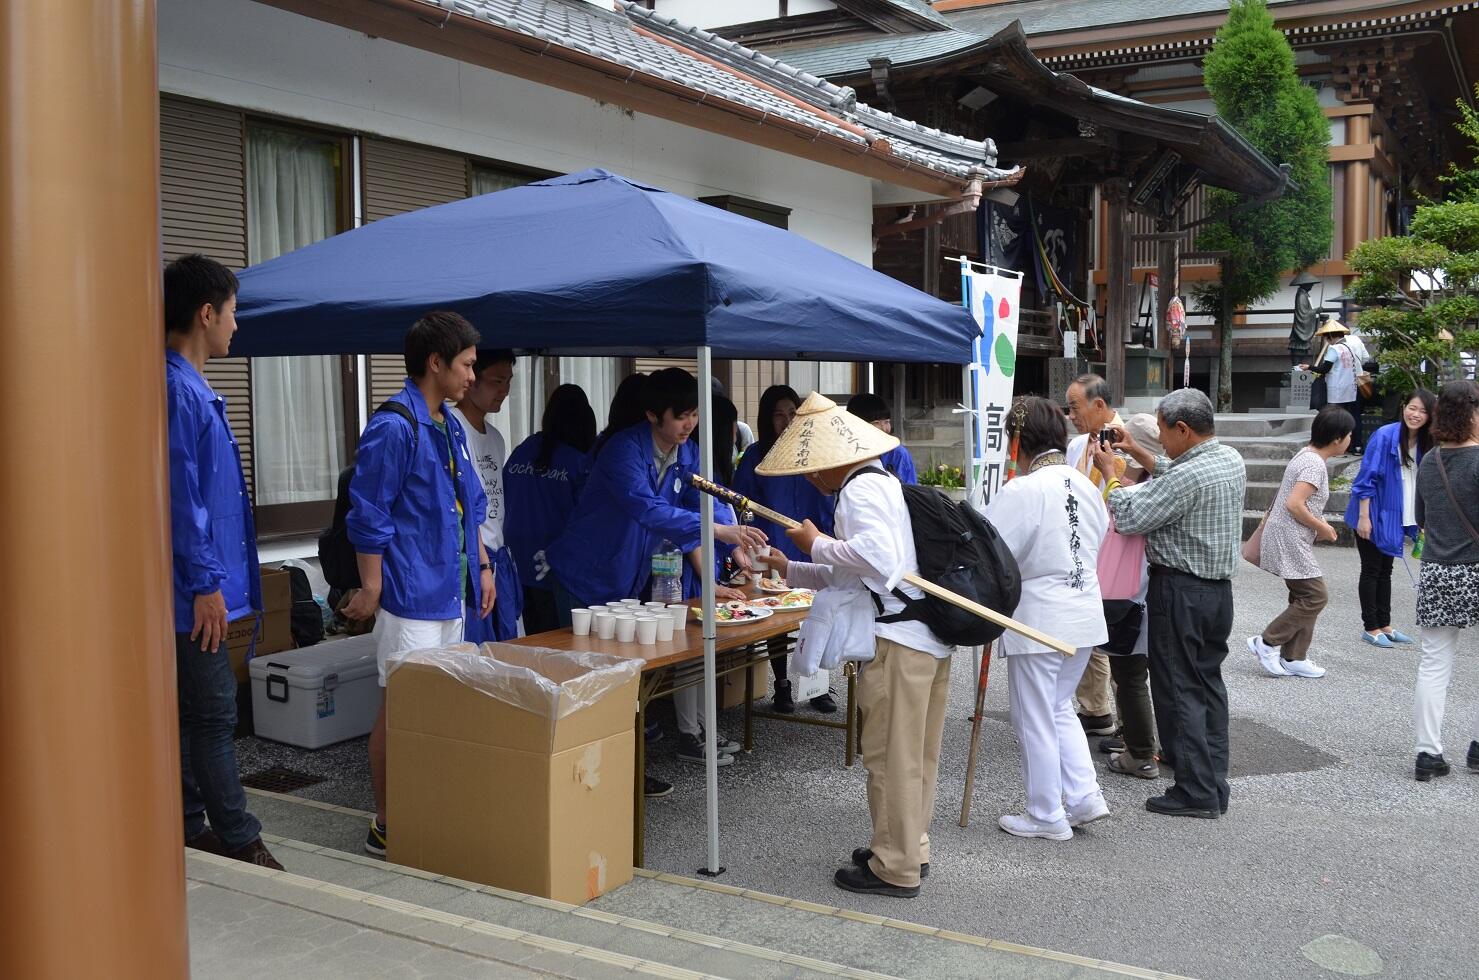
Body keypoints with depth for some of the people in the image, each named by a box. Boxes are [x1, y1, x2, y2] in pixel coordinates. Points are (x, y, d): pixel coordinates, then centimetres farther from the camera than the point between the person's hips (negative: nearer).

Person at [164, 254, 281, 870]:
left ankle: (189, 832, 24)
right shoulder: (178, 390, -17)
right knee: (212, 715, -3)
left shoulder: (191, 388, 15)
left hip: (195, 588, 10)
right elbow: (181, 497, -21)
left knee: (191, 713, 15)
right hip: (195, 589, -10)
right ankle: (239, 842, 5)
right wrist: (206, 585, -19)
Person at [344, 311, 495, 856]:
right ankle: (386, 826, 9)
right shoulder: (394, 428, -14)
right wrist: (370, 590, -14)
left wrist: (482, 566, 19)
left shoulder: (451, 427, 14)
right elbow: (368, 516, -15)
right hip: (411, 596, -9)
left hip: (450, 593, 9)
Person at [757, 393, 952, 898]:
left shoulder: (861, 487, -9)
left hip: (899, 639, -10)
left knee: (890, 755, -1)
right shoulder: (880, 483, 23)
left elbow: (875, 555, -26)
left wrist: (818, 543, -12)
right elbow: (850, 577, 25)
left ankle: (895, 868, 7)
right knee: (914, 754, 18)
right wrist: (789, 568, 21)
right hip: (928, 634, 10)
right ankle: (910, 848, 29)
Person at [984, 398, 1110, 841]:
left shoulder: (1021, 492, -19)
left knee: (1035, 720, 7)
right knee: (1059, 708, 24)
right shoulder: (1088, 488, 5)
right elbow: (1096, 543, 12)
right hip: (1085, 613, 8)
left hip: (1038, 618, -8)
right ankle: (1084, 795, 19)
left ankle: (1046, 816, 17)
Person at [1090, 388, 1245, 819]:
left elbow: (1129, 518, -19)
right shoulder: (1231, 459, 6)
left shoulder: (1190, 474, -23)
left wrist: (1109, 471, -6)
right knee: (1209, 683, 15)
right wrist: (1136, 452, 20)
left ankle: (1196, 792, 1)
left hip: (1180, 592, -9)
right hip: (1219, 589, 9)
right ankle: (1213, 781, 22)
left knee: (1179, 689, -2)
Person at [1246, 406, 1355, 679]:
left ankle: (1293, 658, 16)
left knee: (1304, 596, 12)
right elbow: (1294, 504, -26)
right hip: (1290, 540, -10)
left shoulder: (1307, 455, 13)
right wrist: (1322, 528, -14)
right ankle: (1267, 642, -1)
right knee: (1316, 596, -6)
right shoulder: (1315, 464, -18)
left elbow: (1291, 500, 21)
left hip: (1291, 539, 10)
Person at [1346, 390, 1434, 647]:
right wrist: (1364, 517, -19)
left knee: (1385, 571, 15)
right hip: (1374, 515, -6)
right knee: (1371, 571, 3)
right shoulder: (1385, 436, -18)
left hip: (1395, 518, 7)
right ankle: (1370, 628, 12)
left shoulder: (1425, 443, 2)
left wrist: (1420, 519, 9)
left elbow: (1421, 482, 11)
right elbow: (1366, 478, -18)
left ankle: (1384, 626, 24)